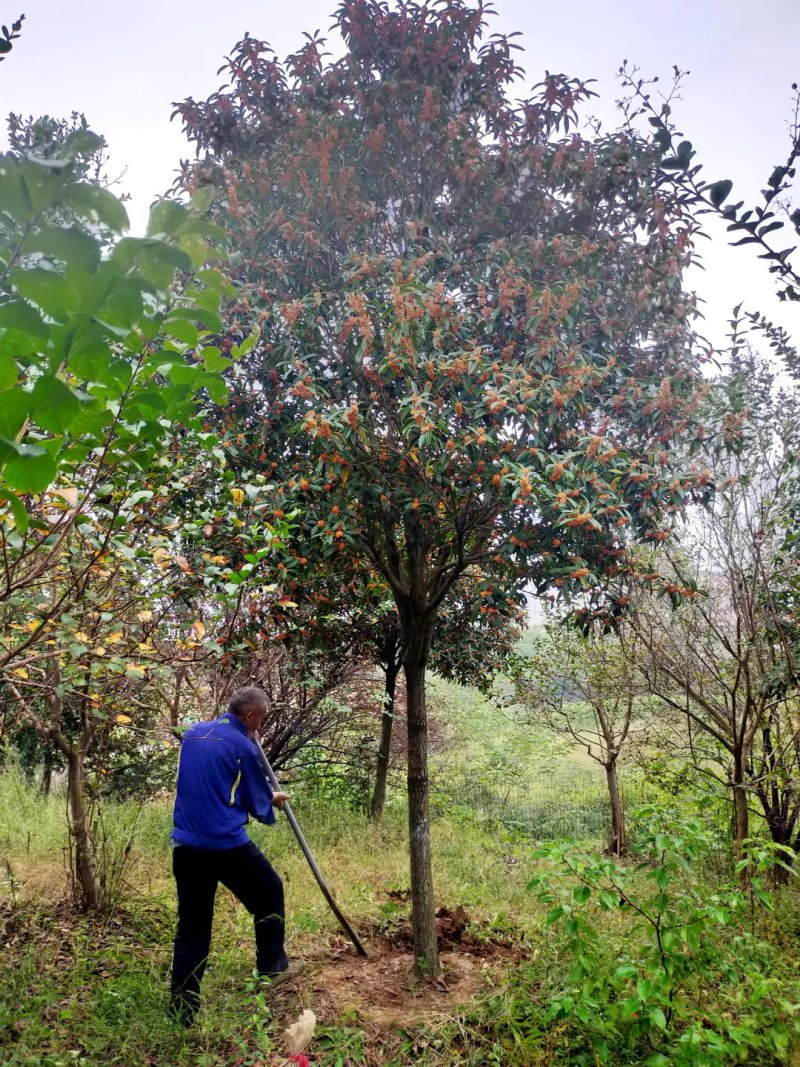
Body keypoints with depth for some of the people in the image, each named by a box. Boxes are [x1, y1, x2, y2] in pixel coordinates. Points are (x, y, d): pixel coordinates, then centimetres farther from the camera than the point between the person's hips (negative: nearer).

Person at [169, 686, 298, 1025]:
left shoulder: (192, 733, 9)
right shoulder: (243, 747, -11)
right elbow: (259, 803, -2)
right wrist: (273, 803, 20)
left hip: (185, 846, 6)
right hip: (228, 844, -6)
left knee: (191, 926, 14)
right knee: (270, 892, 18)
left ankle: (182, 1006, 15)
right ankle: (272, 965, 28)